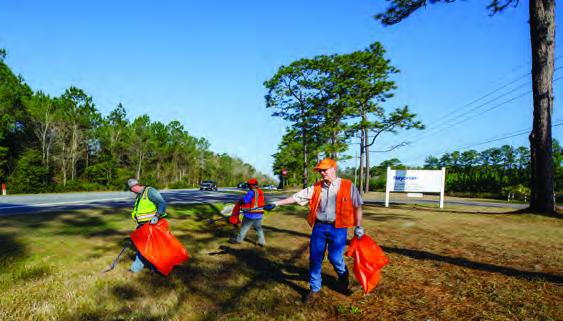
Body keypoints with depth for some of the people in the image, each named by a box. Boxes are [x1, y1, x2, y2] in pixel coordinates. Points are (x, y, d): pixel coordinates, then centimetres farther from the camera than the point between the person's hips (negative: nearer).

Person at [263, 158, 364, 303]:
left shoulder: (348, 186, -4)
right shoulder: (316, 188, 4)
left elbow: (357, 207, 1)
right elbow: (296, 197, 1)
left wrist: (358, 227, -1)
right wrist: (276, 204, -3)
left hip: (338, 228, -3)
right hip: (319, 227, 3)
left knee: (335, 258, -1)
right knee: (314, 259, 5)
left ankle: (343, 279, 35)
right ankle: (314, 290, 24)